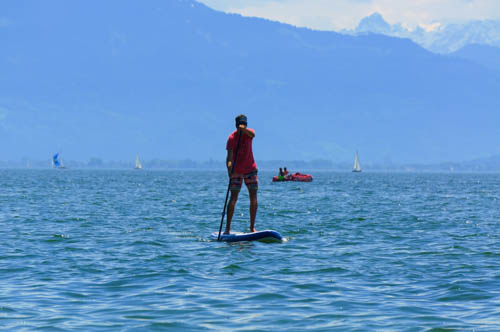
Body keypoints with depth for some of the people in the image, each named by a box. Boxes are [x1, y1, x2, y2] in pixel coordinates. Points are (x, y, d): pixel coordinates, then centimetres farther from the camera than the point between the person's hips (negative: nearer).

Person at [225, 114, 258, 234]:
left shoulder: (249, 132, -1)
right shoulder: (232, 138, -11)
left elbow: (252, 134, -27)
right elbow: (229, 156, -21)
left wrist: (243, 129, -48)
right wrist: (229, 168, -38)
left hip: (251, 169, 4)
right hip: (236, 170, -3)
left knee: (253, 197, -1)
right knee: (233, 197, -10)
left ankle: (252, 227, 6)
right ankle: (227, 228, -8)